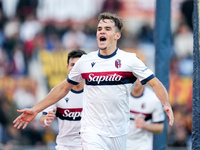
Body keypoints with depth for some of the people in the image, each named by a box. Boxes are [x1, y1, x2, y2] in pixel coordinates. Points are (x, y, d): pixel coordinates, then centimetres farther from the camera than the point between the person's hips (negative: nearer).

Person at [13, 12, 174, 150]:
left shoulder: (130, 59, -1)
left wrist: (166, 104, -22)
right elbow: (63, 88, 16)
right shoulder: (85, 61, 4)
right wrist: (35, 110, 14)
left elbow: (155, 83, -2)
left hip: (119, 134, 1)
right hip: (92, 132, 0)